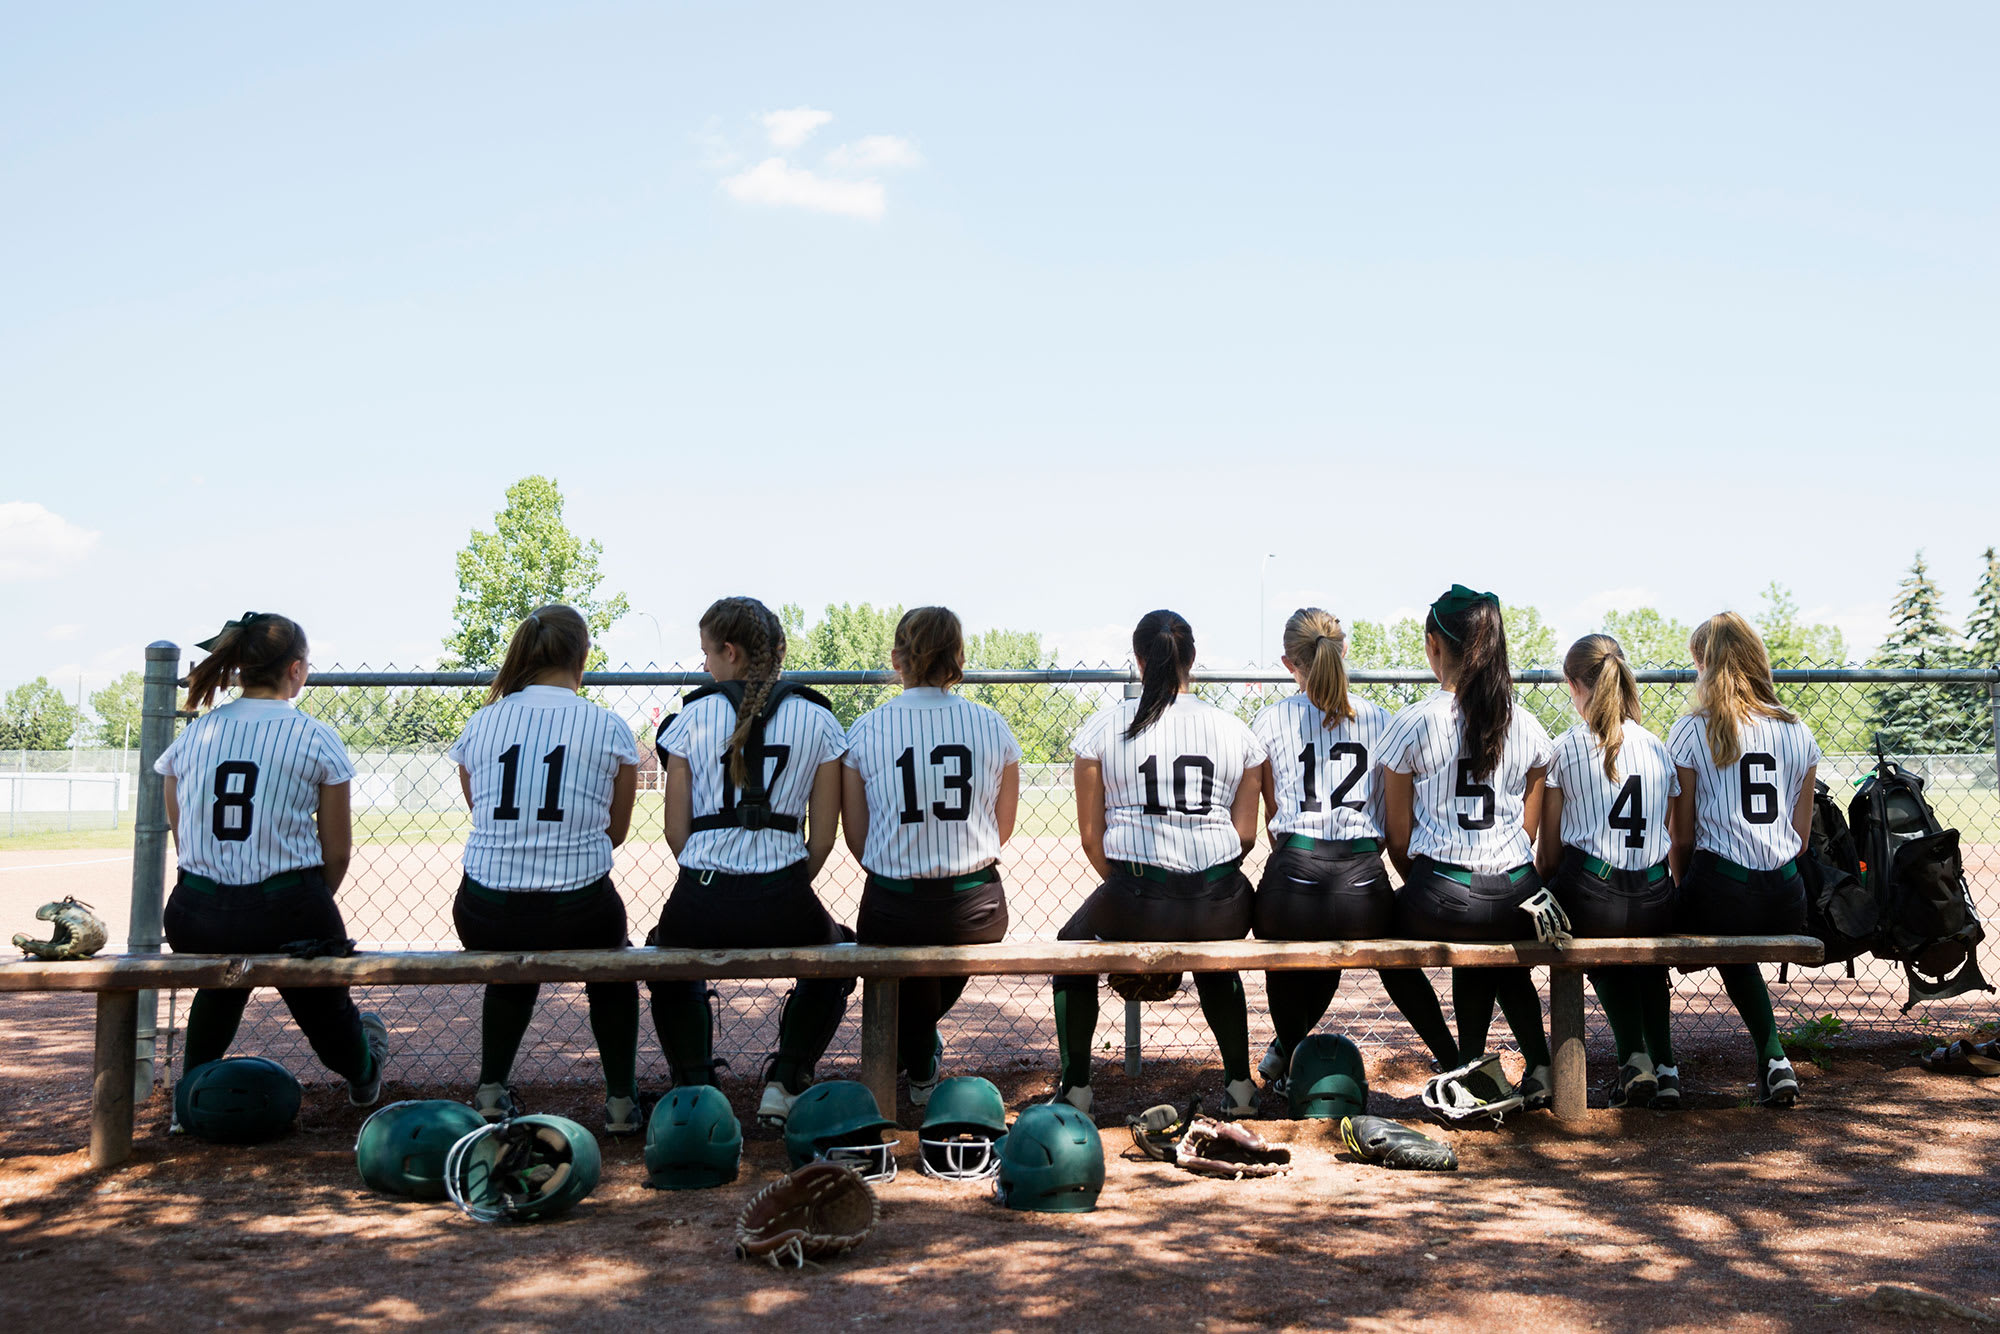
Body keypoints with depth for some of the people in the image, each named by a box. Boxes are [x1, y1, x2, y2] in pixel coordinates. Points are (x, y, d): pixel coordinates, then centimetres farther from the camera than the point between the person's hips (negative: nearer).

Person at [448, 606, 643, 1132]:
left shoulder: (479, 724, 4)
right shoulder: (609, 727, -2)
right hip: (578, 915, -2)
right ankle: (621, 1099, 29)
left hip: (483, 920, 2)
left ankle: (490, 1091, 32)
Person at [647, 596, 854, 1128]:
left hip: (699, 904, 1)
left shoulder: (692, 717, 4)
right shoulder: (818, 720, 5)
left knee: (664, 952, 36)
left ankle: (695, 1086, 23)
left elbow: (676, 832, 4)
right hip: (783, 905, 0)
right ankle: (785, 1081, 19)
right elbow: (823, 837, 3)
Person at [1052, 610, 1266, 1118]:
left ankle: (1076, 1089, 32)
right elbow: (1246, 833, 9)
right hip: (1222, 910, 3)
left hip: (1134, 905, -2)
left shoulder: (1104, 728, 1)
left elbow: (1091, 836, 4)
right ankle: (1239, 1085, 37)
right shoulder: (1234, 731, 7)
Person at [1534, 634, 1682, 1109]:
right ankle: (1664, 1064, 22)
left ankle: (1635, 1056, 11)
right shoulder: (1659, 748, 11)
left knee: (1604, 964, 31)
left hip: (1589, 896, -3)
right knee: (1648, 962, 37)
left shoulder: (1566, 748, 0)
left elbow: (1550, 850, 3)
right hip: (1655, 903, 3)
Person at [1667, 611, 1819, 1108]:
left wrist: (1685, 891, 14)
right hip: (1787, 901, 4)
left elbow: (1681, 833, 1)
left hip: (1720, 892, -4)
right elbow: (1801, 833, 14)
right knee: (1738, 956, 30)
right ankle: (1772, 1058, 16)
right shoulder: (1799, 732, 10)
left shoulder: (1691, 731, -2)